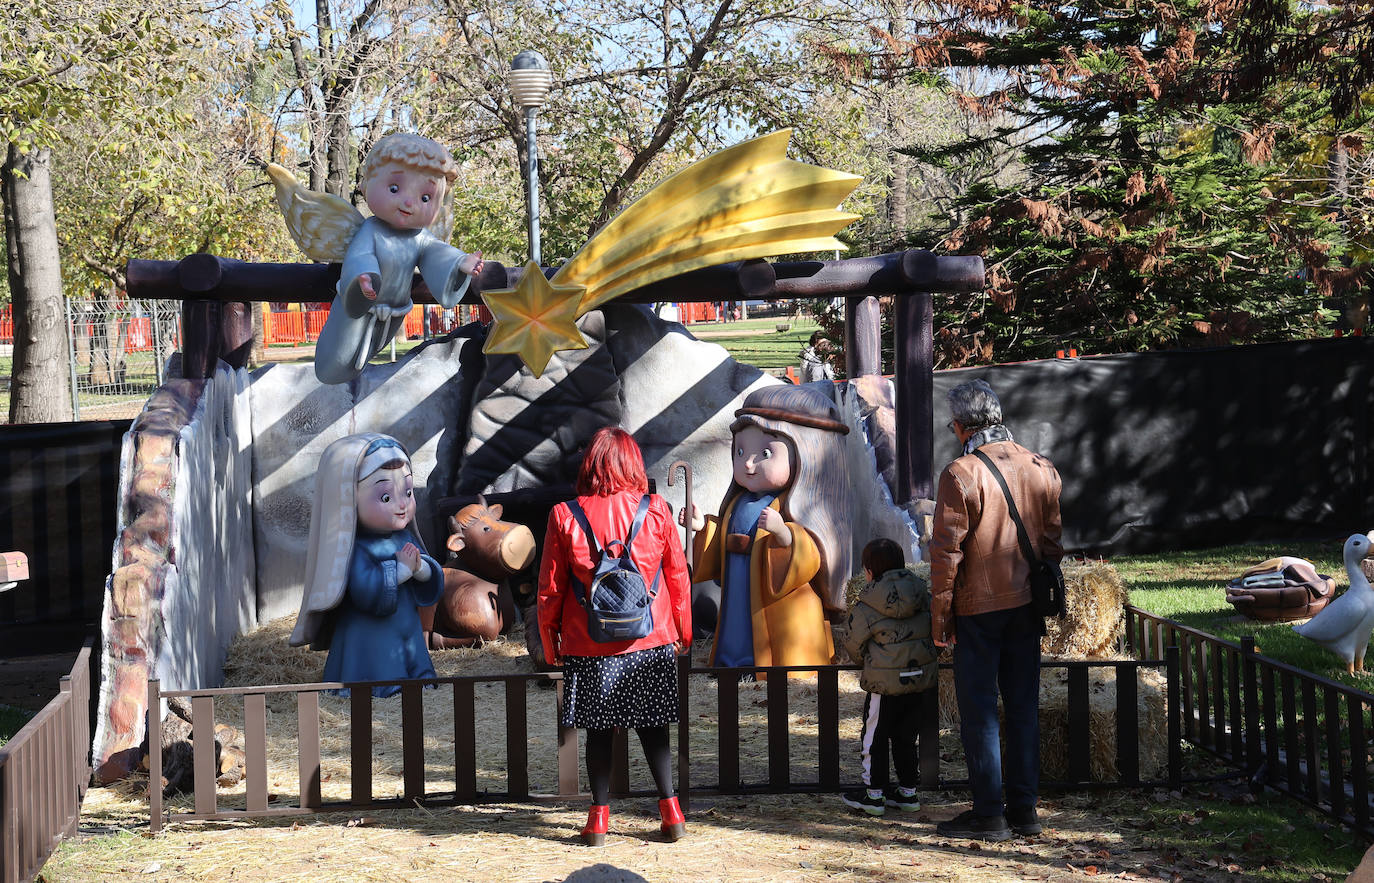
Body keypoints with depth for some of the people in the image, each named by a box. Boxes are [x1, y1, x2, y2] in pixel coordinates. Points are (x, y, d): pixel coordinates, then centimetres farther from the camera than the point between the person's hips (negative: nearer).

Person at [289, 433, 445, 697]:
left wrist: (420, 568, -14)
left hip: (409, 633, 8)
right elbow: (366, 591, -29)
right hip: (368, 642, -8)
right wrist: (401, 570, -23)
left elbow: (434, 583, 8)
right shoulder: (357, 550, -16)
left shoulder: (406, 538, 8)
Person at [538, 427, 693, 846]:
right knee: (652, 726, 12)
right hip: (651, 640, 1)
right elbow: (678, 576, 4)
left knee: (598, 730, 9)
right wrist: (684, 632, 17)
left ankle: (599, 817, 13)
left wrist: (550, 642, 11)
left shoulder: (564, 517, -7)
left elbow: (550, 588, -1)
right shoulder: (656, 511, -4)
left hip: (589, 646, -1)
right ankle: (671, 810, 11)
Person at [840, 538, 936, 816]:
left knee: (874, 737, 7)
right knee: (906, 736, 17)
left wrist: (865, 660, 19)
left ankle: (874, 795, 12)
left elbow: (853, 643, -2)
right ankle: (908, 791, 22)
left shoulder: (867, 605, -11)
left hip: (885, 681, -6)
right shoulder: (923, 593, 3)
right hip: (921, 676, 6)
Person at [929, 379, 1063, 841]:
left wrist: (940, 616, -6)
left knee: (979, 710, 1)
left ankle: (988, 813, 3)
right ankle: (1024, 807, 16)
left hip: (978, 608, -6)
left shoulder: (960, 474, -13)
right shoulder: (1041, 468, 5)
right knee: (1024, 707, 12)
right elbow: (1053, 542, 10)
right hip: (1026, 606, 6)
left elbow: (946, 551, -13)